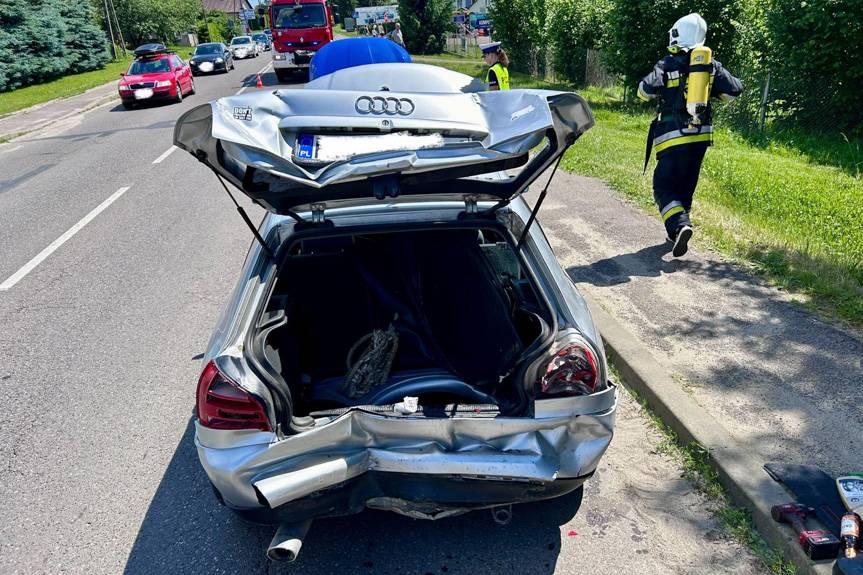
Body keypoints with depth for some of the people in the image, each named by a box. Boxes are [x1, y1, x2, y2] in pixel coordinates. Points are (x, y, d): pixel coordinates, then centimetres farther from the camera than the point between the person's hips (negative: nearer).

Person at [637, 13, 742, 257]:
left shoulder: (669, 63, -8)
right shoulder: (711, 63, 6)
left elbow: (646, 90, -19)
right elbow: (735, 90, 6)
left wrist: (645, 86, 4)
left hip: (673, 136, -5)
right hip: (700, 135, 5)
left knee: (664, 187, -2)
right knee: (686, 186, 17)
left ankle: (679, 225, -24)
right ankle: (678, 230, 24)